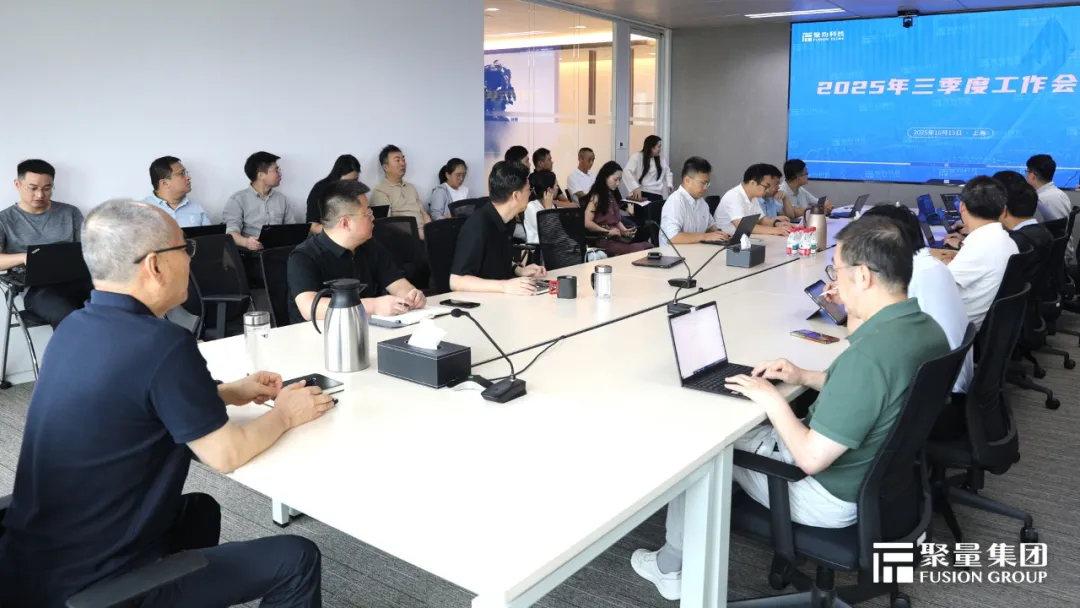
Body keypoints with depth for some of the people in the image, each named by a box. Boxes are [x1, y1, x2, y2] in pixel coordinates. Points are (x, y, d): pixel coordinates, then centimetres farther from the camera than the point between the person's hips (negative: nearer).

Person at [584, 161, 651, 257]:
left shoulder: (612, 195, 20)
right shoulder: (596, 197, -4)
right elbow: (587, 223, -14)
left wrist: (625, 231, 2)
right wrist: (608, 231, -13)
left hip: (617, 236, 8)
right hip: (603, 239, -8)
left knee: (649, 246, -15)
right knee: (637, 250, -29)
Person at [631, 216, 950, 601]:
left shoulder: (870, 353, -35)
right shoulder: (928, 328, -6)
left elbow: (811, 458, -30)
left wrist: (772, 399, -16)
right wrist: (806, 378, 4)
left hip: (833, 495, -9)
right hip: (881, 475, 9)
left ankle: (672, 566, 28)